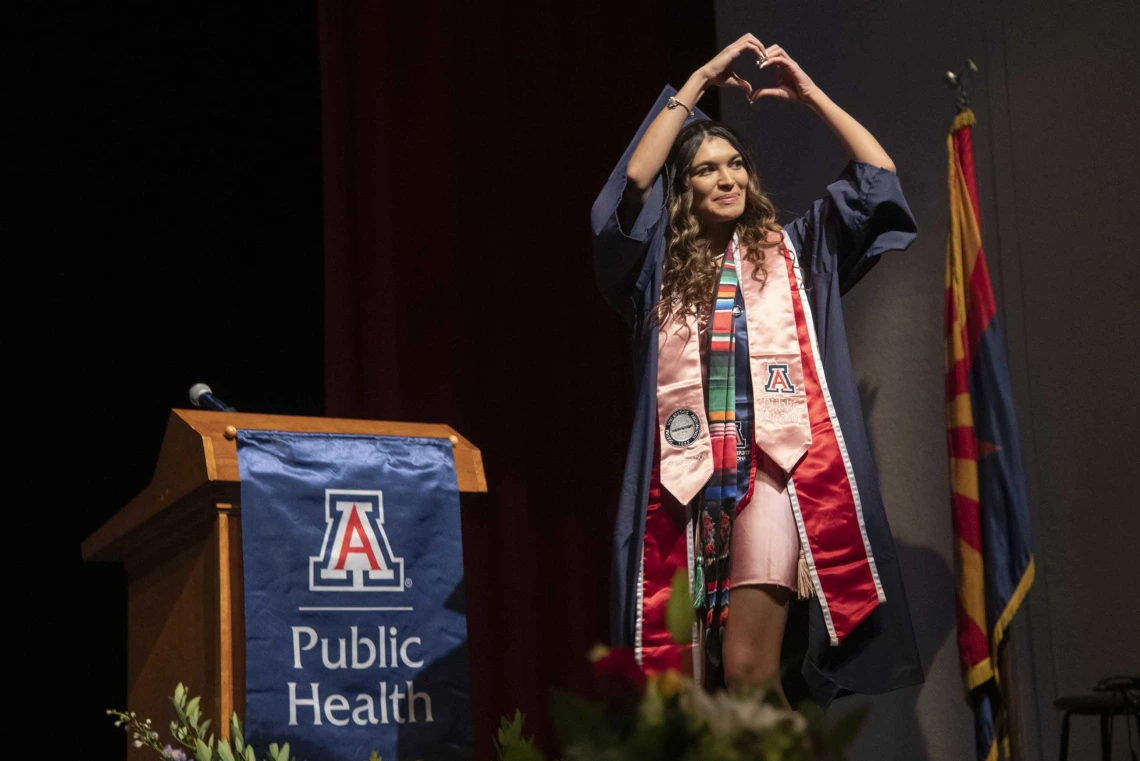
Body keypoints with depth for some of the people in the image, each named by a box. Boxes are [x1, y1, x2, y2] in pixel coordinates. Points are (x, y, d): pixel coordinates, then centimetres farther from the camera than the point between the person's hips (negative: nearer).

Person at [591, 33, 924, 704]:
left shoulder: (790, 251, 17)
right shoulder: (659, 265, 14)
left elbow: (879, 174, 12)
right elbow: (635, 179, -2)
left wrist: (809, 93, 12)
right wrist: (701, 80, 3)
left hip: (774, 466, -1)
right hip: (687, 474, 1)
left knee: (748, 673, -16)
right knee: (689, 688, 0)